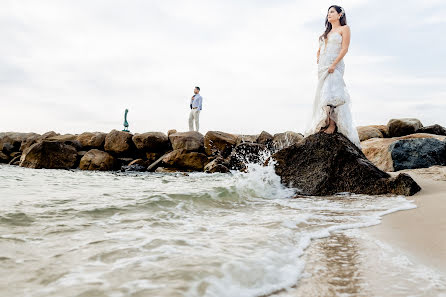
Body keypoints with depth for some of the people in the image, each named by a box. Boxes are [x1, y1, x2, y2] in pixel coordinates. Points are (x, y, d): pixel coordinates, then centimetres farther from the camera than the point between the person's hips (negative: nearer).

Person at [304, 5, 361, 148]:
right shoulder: (327, 32, 24)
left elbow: (345, 48, -8)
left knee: (329, 94, -20)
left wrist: (333, 64, -17)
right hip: (322, 67, 7)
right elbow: (319, 50, 27)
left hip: (334, 66, -7)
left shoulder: (344, 28, 4)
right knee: (322, 95, 1)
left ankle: (333, 124, -17)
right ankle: (325, 124, 4)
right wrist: (318, 62, 8)